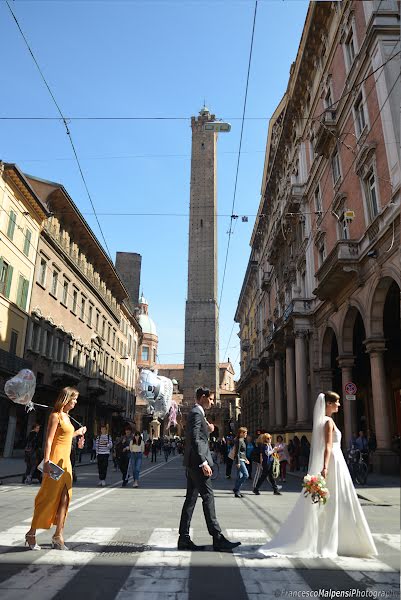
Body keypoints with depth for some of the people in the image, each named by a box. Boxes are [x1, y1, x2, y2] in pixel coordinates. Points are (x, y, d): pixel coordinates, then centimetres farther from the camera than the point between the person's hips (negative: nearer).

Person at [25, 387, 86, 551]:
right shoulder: (55, 416, -11)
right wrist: (46, 462, -22)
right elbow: (49, 440, -16)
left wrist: (77, 433, 32)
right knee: (48, 498, -1)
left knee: (64, 499, 7)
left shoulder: (66, 416, 15)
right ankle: (31, 534, 14)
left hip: (65, 461, 8)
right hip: (55, 460, -8)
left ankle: (58, 536, 14)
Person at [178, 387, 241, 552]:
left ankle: (184, 539, 14)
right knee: (208, 497, -7)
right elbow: (195, 439, -22)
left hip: (193, 464, 10)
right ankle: (217, 539, -3)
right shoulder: (196, 413, -13)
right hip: (197, 462, -10)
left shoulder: (196, 413, 19)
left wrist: (208, 430, 13)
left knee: (191, 499, 10)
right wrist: (203, 462, -24)